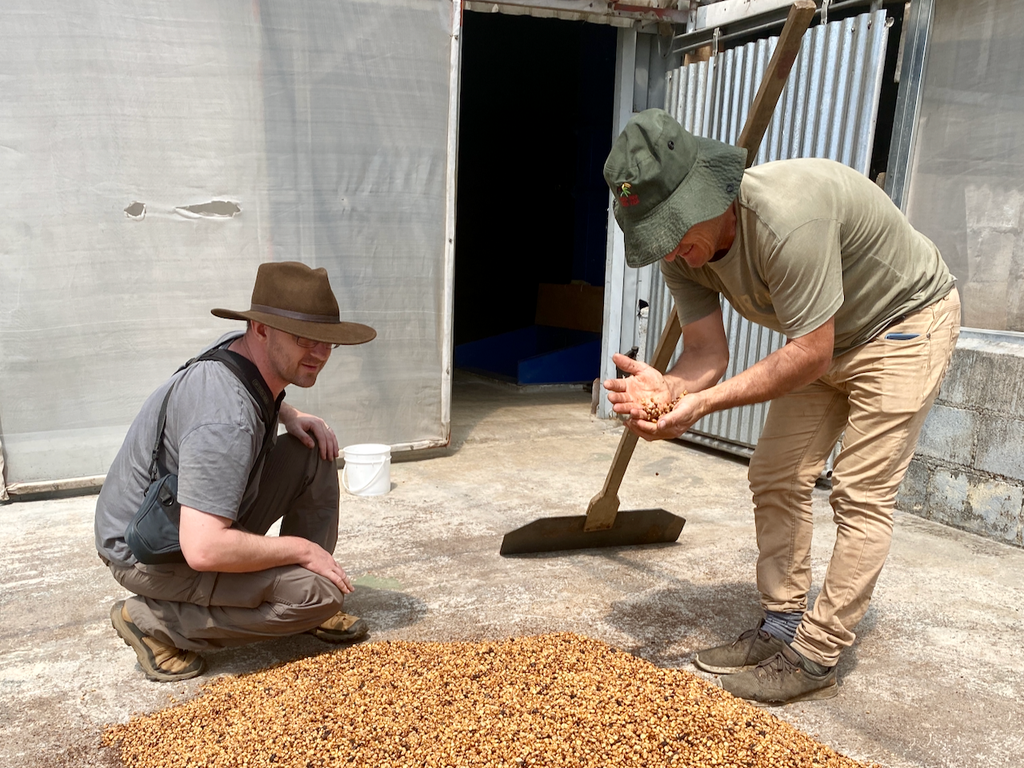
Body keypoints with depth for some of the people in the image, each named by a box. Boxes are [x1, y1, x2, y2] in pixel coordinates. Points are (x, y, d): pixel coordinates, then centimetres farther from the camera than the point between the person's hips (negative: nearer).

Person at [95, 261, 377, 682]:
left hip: (205, 519, 9)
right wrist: (300, 548, -22)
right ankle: (154, 621, -5)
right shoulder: (227, 420, -34)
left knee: (314, 452, 1)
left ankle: (310, 608, 10)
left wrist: (291, 417, 0)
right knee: (318, 592, -21)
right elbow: (204, 550, -37)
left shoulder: (240, 347, -6)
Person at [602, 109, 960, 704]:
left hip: (907, 322, -7)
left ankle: (814, 659, 0)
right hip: (825, 336, 8)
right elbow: (707, 350, -14)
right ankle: (781, 629, 15)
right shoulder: (683, 246, -14)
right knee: (775, 477, 3)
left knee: (862, 495, -9)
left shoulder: (787, 215, -39)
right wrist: (667, 387, -36)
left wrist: (704, 402, -39)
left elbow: (810, 353, -34)